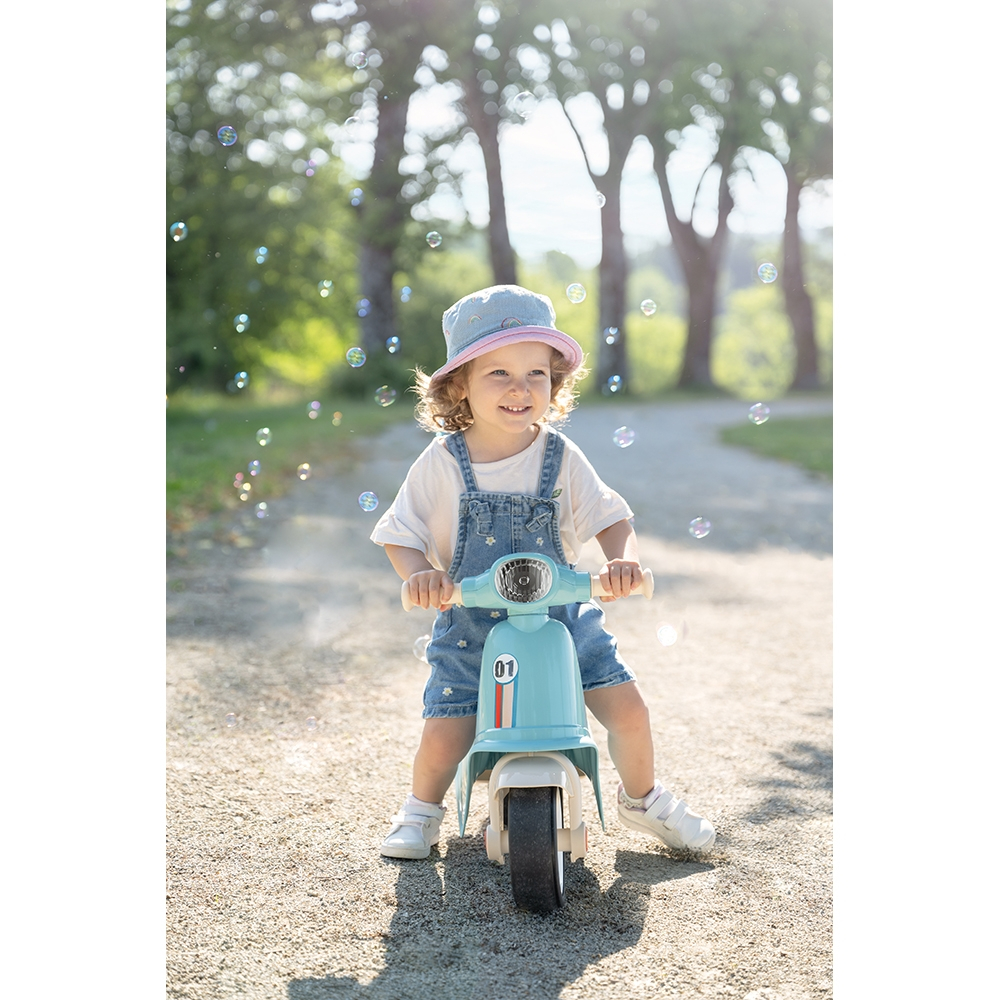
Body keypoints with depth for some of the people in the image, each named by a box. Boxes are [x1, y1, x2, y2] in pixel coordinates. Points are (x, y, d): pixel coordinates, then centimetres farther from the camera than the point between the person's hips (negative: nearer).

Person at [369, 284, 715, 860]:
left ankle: (643, 798, 23)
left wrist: (624, 560, -23)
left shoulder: (561, 458, -5)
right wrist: (420, 574, -23)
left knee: (628, 706, -8)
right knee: (445, 735, -11)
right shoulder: (442, 465, -8)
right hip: (471, 625, -1)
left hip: (562, 614, 1)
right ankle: (423, 809, 24)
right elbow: (400, 535, -2)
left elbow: (611, 518, -2)